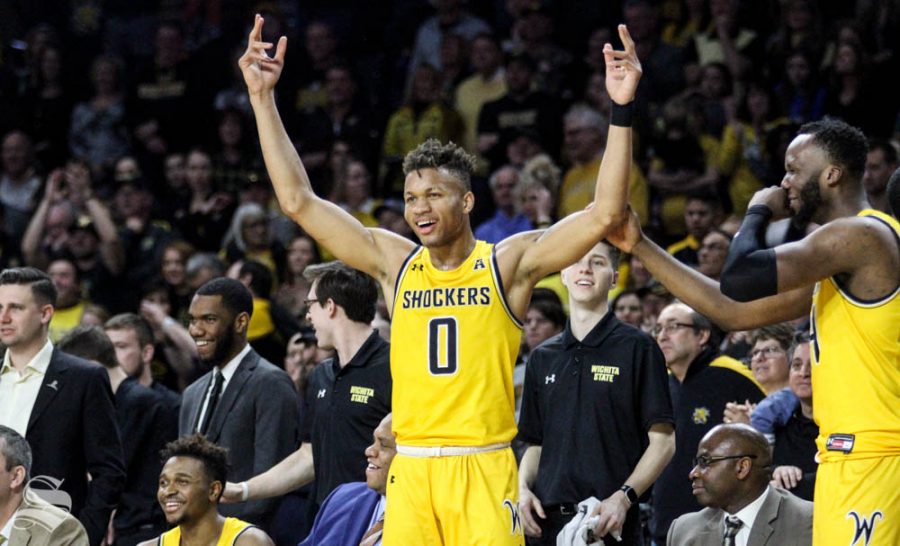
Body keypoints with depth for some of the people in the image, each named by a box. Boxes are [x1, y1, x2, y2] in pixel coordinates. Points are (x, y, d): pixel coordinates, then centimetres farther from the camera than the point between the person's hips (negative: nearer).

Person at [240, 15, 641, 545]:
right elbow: (298, 201, 9)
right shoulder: (394, 261, 9)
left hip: (483, 469, -3)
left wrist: (622, 111, -18)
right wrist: (263, 99, 6)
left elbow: (605, 214, -10)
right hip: (410, 469, 3)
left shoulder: (509, 263, -1)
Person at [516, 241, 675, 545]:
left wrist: (624, 497, -15)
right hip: (547, 521, 5)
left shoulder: (638, 348, 1)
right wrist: (523, 489, 1)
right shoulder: (543, 357, 17)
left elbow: (663, 441, -2)